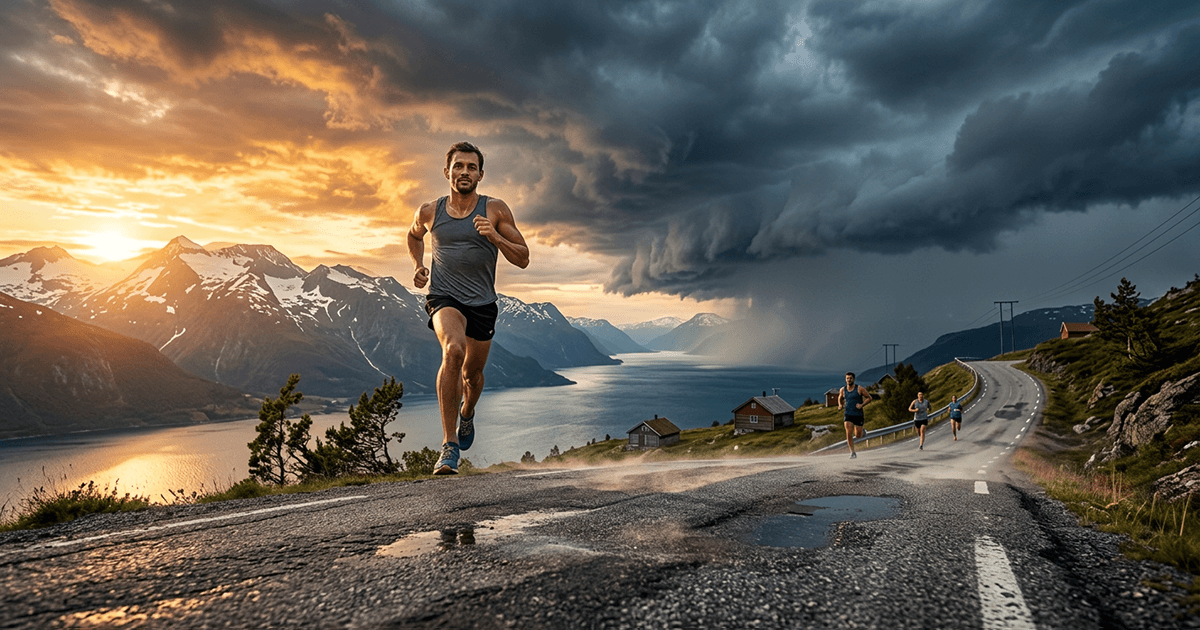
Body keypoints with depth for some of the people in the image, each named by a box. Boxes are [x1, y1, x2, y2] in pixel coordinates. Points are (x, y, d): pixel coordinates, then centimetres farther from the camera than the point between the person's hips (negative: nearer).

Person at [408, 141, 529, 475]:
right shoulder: (429, 212, 1)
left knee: (473, 372, 16)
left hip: (482, 303, 2)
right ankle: (449, 444, -25)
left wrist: (495, 238, -21)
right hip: (444, 298, -1)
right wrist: (418, 265, 8)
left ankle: (467, 414, 54)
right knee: (454, 350, -31)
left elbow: (523, 259, -4)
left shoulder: (496, 210, -3)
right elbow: (414, 235, 25)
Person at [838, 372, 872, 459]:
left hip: (858, 415, -2)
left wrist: (862, 405, -15)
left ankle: (862, 431, 43)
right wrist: (840, 405, 2)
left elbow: (869, 397, 0)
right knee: (849, 433, -13)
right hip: (848, 415, 2)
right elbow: (840, 398, 22)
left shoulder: (859, 388, -7)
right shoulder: (842, 390, 3)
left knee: (858, 436, 6)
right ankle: (852, 453, -3)